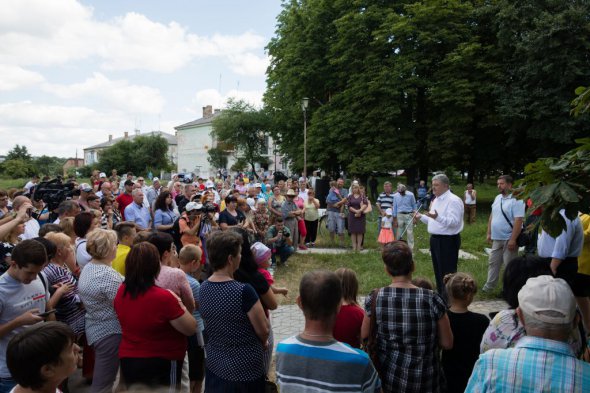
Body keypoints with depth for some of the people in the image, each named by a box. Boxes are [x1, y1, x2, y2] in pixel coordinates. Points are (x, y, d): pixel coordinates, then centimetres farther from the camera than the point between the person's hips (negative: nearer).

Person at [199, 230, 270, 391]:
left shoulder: (203, 289, -6)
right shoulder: (244, 291, -27)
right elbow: (263, 330, -16)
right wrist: (263, 342, 7)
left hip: (213, 366, 6)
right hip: (245, 371, -5)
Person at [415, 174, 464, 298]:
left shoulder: (453, 200, -14)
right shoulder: (436, 200, 15)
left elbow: (454, 222, -24)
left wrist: (437, 217, -36)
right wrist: (421, 217, 8)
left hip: (448, 241, -10)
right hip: (435, 239, 10)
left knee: (447, 273, -4)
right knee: (438, 271, 18)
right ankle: (441, 296, 31)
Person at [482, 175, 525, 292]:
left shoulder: (516, 200, -16)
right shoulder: (498, 198, 10)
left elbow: (518, 220, -21)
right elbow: (492, 216, 15)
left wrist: (513, 239, -24)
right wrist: (489, 233, 13)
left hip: (508, 239, -8)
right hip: (497, 238, 8)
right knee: (493, 263, 14)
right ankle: (489, 286, 24)